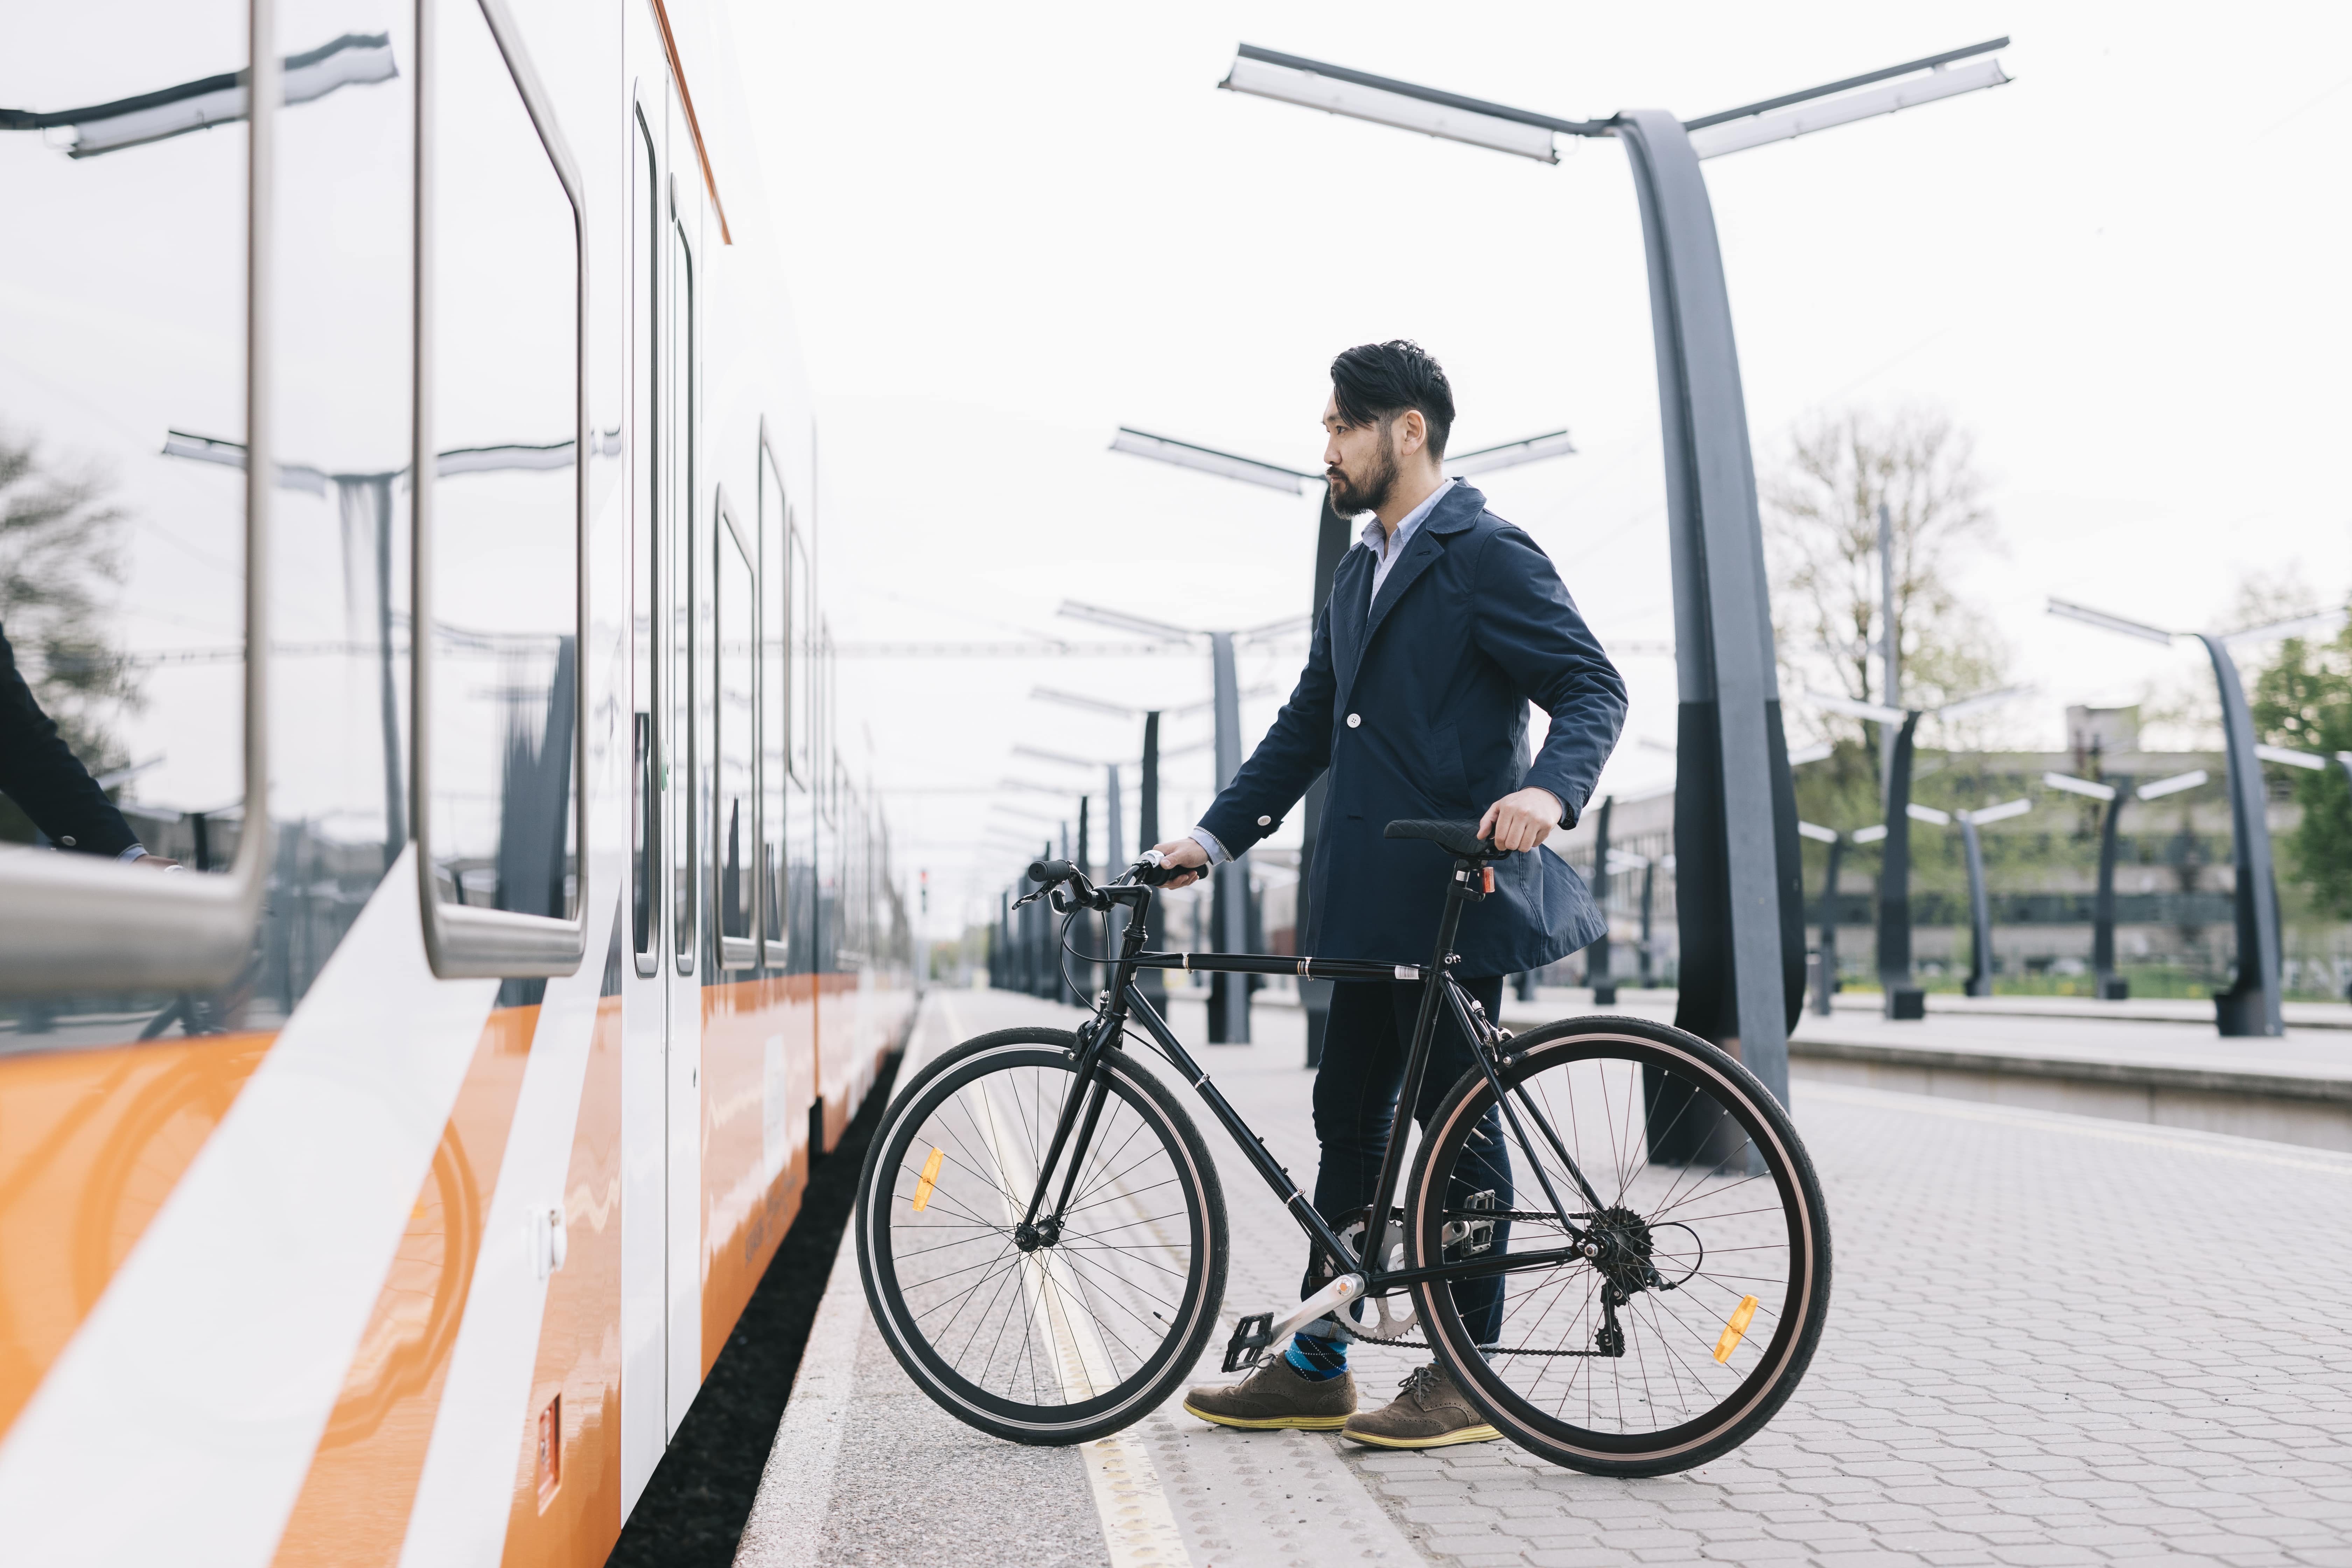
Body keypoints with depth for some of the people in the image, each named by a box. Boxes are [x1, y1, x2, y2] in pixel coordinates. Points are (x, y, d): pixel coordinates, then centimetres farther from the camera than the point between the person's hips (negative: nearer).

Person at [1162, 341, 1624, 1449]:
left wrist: (1549, 789, -32)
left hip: (1454, 892, -8)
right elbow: (1308, 728, 22)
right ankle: (1316, 1367, 20)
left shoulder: (1489, 556, -7)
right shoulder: (1359, 573, 19)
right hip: (1372, 900, 9)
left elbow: (1593, 689, -13)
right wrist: (1213, 837, 15)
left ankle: (1466, 1378, 9)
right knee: (1350, 1117, 11)